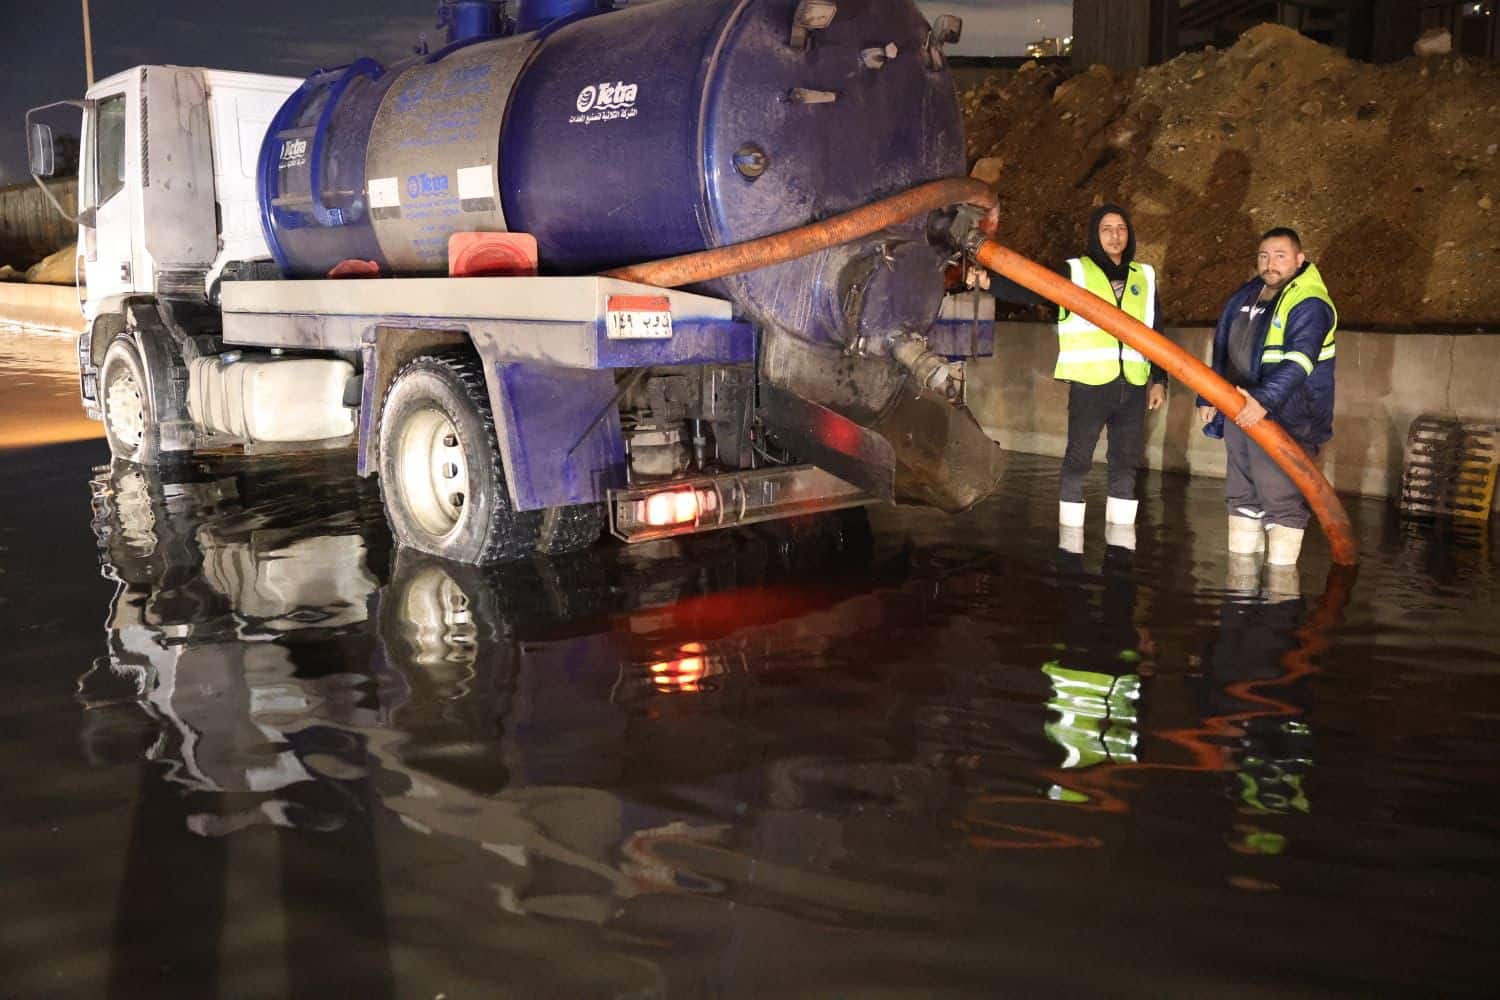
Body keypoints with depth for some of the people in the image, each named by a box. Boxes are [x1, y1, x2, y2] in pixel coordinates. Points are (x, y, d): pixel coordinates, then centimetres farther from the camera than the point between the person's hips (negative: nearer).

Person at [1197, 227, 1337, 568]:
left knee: (1282, 500, -6)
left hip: (1283, 420, -8)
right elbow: (1220, 350, 22)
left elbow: (1298, 362, -26)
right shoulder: (1244, 297, 13)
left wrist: (1265, 400, -38)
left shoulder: (1309, 305, -13)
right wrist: (1207, 398, 19)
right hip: (1238, 412, 8)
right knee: (1242, 495, 15)